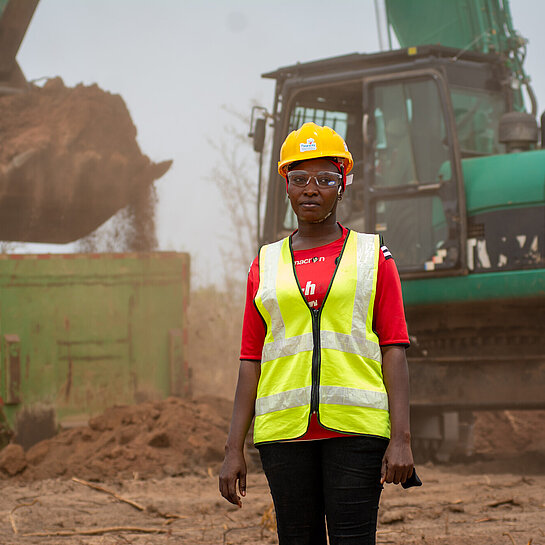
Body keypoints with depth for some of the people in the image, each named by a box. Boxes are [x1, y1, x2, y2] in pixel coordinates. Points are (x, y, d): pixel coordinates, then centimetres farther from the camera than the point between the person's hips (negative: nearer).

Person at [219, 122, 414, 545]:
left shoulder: (373, 256, 8)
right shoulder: (267, 265, 13)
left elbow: (394, 350, 2)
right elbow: (251, 361, 11)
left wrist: (401, 437, -9)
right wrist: (234, 449, 4)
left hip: (357, 426, -2)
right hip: (285, 428, 2)